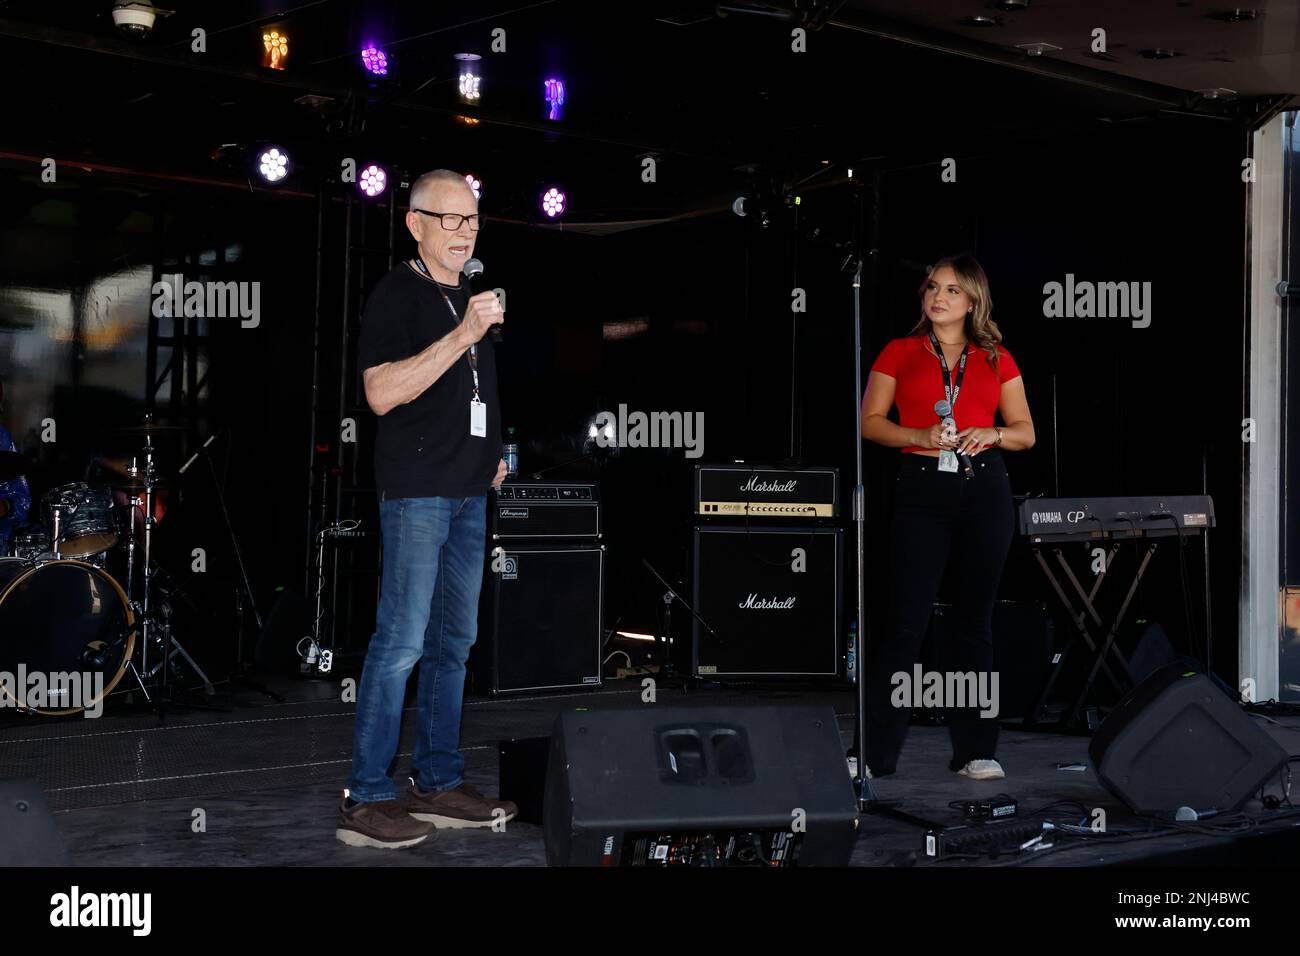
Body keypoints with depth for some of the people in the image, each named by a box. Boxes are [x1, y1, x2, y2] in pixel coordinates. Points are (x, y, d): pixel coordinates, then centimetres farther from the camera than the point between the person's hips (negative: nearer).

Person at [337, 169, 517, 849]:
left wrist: (492, 454, 17)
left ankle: (439, 784, 17)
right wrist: (463, 334, -24)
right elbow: (381, 392, -20)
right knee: (402, 640, -11)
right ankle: (365, 799, -6)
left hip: (469, 492, 9)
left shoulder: (468, 297, 19)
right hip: (416, 490, -9)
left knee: (454, 640, 10)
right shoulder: (396, 294, -7)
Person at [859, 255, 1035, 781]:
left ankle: (974, 750, 13)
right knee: (906, 620, -6)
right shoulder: (899, 352, 8)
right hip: (922, 487, -2)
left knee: (974, 619, 6)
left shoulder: (997, 359, 12)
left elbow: (1026, 432, 13)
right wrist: (920, 436, -12)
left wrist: (991, 435, -8)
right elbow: (870, 421, 4)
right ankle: (872, 752, 0)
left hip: (984, 488, 2)